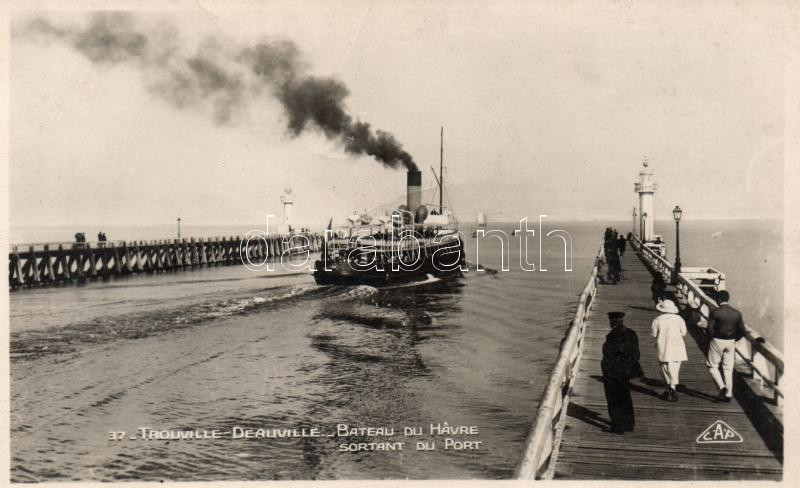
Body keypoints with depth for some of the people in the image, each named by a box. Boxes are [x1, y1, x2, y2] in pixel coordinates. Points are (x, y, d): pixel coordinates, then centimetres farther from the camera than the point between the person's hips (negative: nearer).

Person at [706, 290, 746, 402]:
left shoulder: (715, 313, -13)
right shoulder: (737, 313, 0)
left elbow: (710, 329, -15)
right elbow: (742, 331, 1)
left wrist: (713, 337, 3)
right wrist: (734, 339, 13)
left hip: (717, 341, -4)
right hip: (731, 342, 4)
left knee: (712, 366, 10)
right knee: (728, 369, 11)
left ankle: (722, 386, -9)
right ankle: (728, 394, 12)